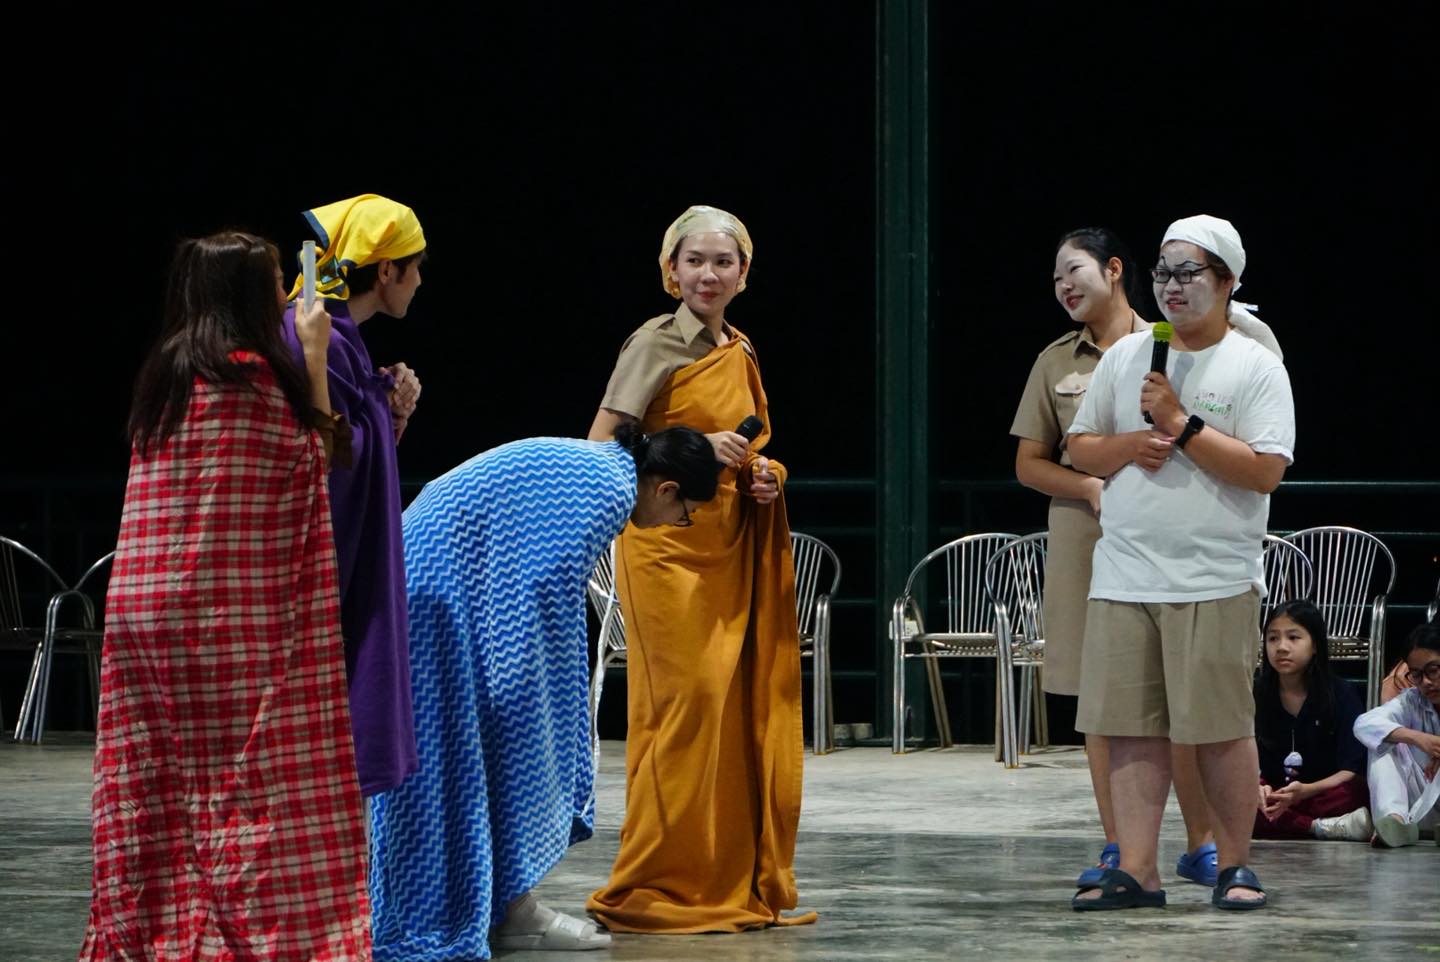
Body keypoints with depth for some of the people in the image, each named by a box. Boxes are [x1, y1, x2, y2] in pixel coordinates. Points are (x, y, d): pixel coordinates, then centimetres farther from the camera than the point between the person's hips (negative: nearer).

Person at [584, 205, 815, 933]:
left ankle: (737, 886, 10)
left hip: (732, 552, 7)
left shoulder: (740, 354, 15)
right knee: (689, 707, -11)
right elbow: (600, 449, -11)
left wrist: (760, 476, 5)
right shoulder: (656, 343, -6)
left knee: (744, 710, 4)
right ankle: (658, 891, -4)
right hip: (667, 546, -7)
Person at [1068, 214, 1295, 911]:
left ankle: (1234, 866, 9)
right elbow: (1078, 448, 18)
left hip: (1215, 584, -4)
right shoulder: (1125, 356, 14)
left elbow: (1266, 468, -11)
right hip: (1123, 578, 4)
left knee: (1222, 729, -2)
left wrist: (1180, 425, -12)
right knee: (1132, 728, 1)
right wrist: (1129, 446, -4)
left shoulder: (1256, 368, -1)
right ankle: (1136, 869, 3)